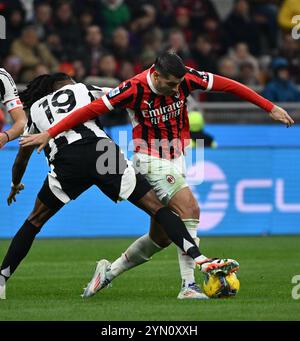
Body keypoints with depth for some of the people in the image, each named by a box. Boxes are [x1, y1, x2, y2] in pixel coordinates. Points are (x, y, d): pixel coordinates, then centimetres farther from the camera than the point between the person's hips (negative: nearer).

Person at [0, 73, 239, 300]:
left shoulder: (34, 109, 31)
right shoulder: (82, 89, 27)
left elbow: (22, 158, 38)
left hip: (65, 160, 1)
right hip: (102, 150, -1)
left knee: (35, 220, 22)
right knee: (156, 207, 2)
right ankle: (201, 260, -14)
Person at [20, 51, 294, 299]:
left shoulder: (185, 78, -11)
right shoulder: (135, 89, -22)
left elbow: (227, 85, -5)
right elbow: (92, 109, -17)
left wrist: (271, 107, -5)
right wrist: (49, 133, -17)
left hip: (175, 161, 7)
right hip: (152, 162, -7)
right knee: (190, 209, -19)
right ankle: (189, 286, -16)